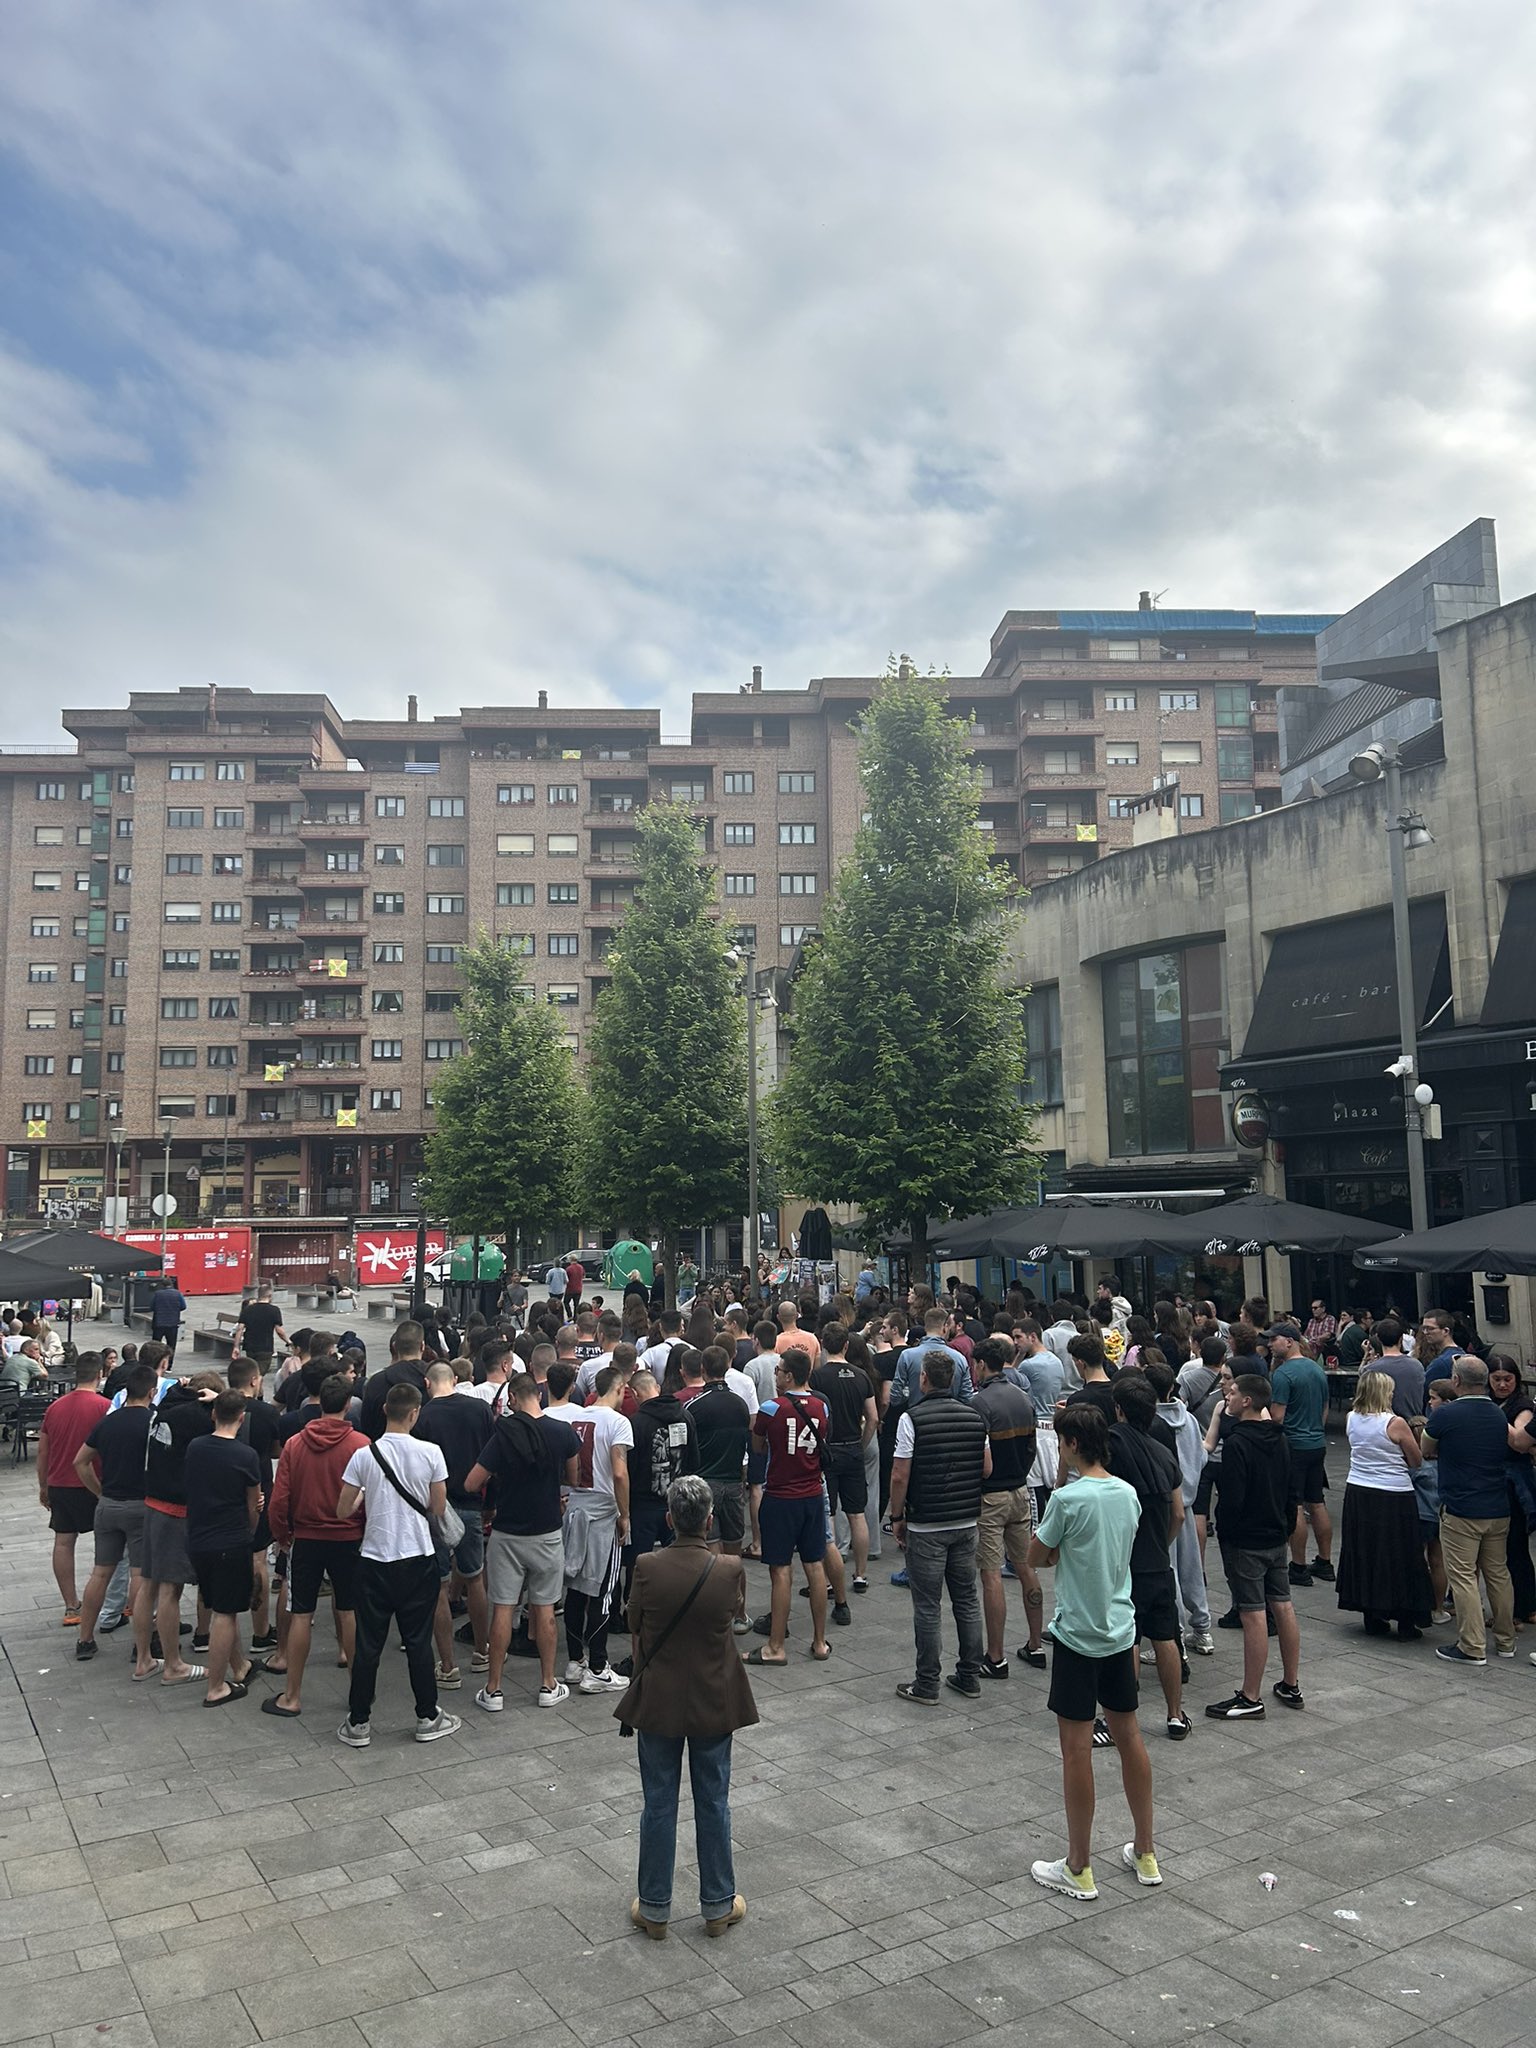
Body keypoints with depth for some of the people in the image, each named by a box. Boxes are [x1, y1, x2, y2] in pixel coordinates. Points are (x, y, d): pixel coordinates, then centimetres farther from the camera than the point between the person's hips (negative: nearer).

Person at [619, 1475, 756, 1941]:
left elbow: (635, 1630, -4)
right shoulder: (730, 1570, -18)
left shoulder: (647, 1567, -18)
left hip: (658, 1700, 0)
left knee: (658, 1804, 14)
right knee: (713, 1802, 15)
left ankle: (654, 1909, 26)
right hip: (714, 1701, 0)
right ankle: (718, 1906, 28)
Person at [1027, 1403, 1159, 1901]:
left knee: (1076, 1748, 4)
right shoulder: (1128, 1493, 1)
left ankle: (1079, 1869, 14)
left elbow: (1036, 1558, -8)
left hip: (1078, 1636, -7)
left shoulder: (1068, 1498, -21)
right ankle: (1145, 1853, 29)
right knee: (1129, 1736, 17)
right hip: (1120, 1631, 7)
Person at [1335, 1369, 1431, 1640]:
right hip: (1393, 1497, -5)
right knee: (1399, 1557, 6)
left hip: (1357, 1493, 5)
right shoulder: (1395, 1423, -15)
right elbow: (1417, 1461, -5)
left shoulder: (1352, 1419, -1)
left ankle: (1373, 1618, 19)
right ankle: (1406, 1624, 13)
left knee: (1364, 1554, 13)